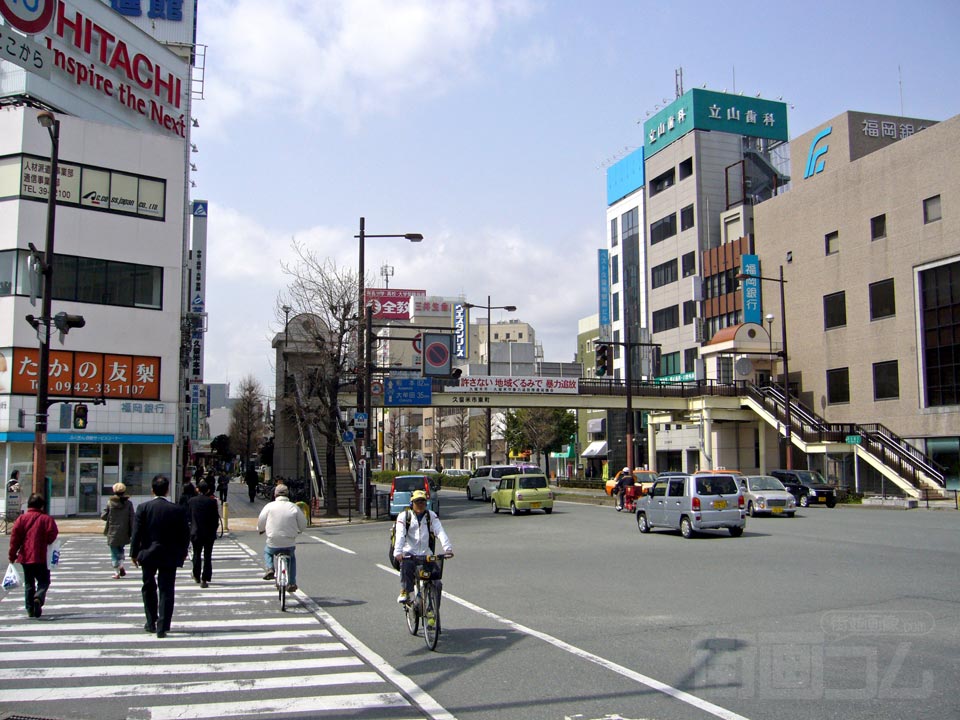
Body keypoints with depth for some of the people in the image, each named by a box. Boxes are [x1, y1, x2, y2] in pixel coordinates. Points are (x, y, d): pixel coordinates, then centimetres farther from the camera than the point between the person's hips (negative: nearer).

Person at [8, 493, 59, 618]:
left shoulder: (21, 518, 2)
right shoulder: (46, 519, -5)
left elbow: (14, 537, -1)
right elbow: (52, 535, -12)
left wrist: (12, 555, 4)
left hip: (25, 557, 3)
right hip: (41, 558, -3)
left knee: (28, 583, 14)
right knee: (43, 582, 6)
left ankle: (30, 609, 12)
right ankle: (38, 598, -22)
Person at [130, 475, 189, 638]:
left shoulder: (143, 508, -7)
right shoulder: (178, 510, -6)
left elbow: (136, 533, -6)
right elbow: (185, 534, -1)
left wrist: (134, 553, 4)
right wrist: (183, 552, 13)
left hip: (148, 554, 1)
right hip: (170, 556, -1)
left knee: (149, 589, 18)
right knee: (166, 591, 3)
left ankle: (151, 623, 25)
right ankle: (162, 628, -1)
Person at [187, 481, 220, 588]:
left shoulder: (192, 501, -4)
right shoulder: (212, 501, -11)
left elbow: (188, 516, 5)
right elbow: (216, 517, -7)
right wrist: (214, 529, 7)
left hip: (196, 532, 2)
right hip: (209, 533, -2)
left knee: (197, 555, 18)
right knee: (207, 556, 3)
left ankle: (197, 576, 28)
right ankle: (205, 579, 0)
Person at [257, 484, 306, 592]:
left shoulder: (269, 506, -5)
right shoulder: (294, 507, -3)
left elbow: (260, 522, 3)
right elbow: (303, 525, 3)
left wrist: (261, 530, 26)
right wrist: (298, 531, 27)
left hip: (273, 543, -1)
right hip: (290, 544, 1)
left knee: (267, 551, 33)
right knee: (292, 559, 30)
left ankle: (270, 569, 9)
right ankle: (292, 583, 22)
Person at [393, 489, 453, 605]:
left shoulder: (431, 516, 7)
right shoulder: (404, 516, 1)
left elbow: (440, 532, -6)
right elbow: (400, 535, -13)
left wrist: (447, 548, -22)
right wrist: (398, 552, -29)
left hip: (426, 554, 2)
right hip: (409, 553, -2)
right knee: (406, 565, -33)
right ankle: (405, 592, -16)